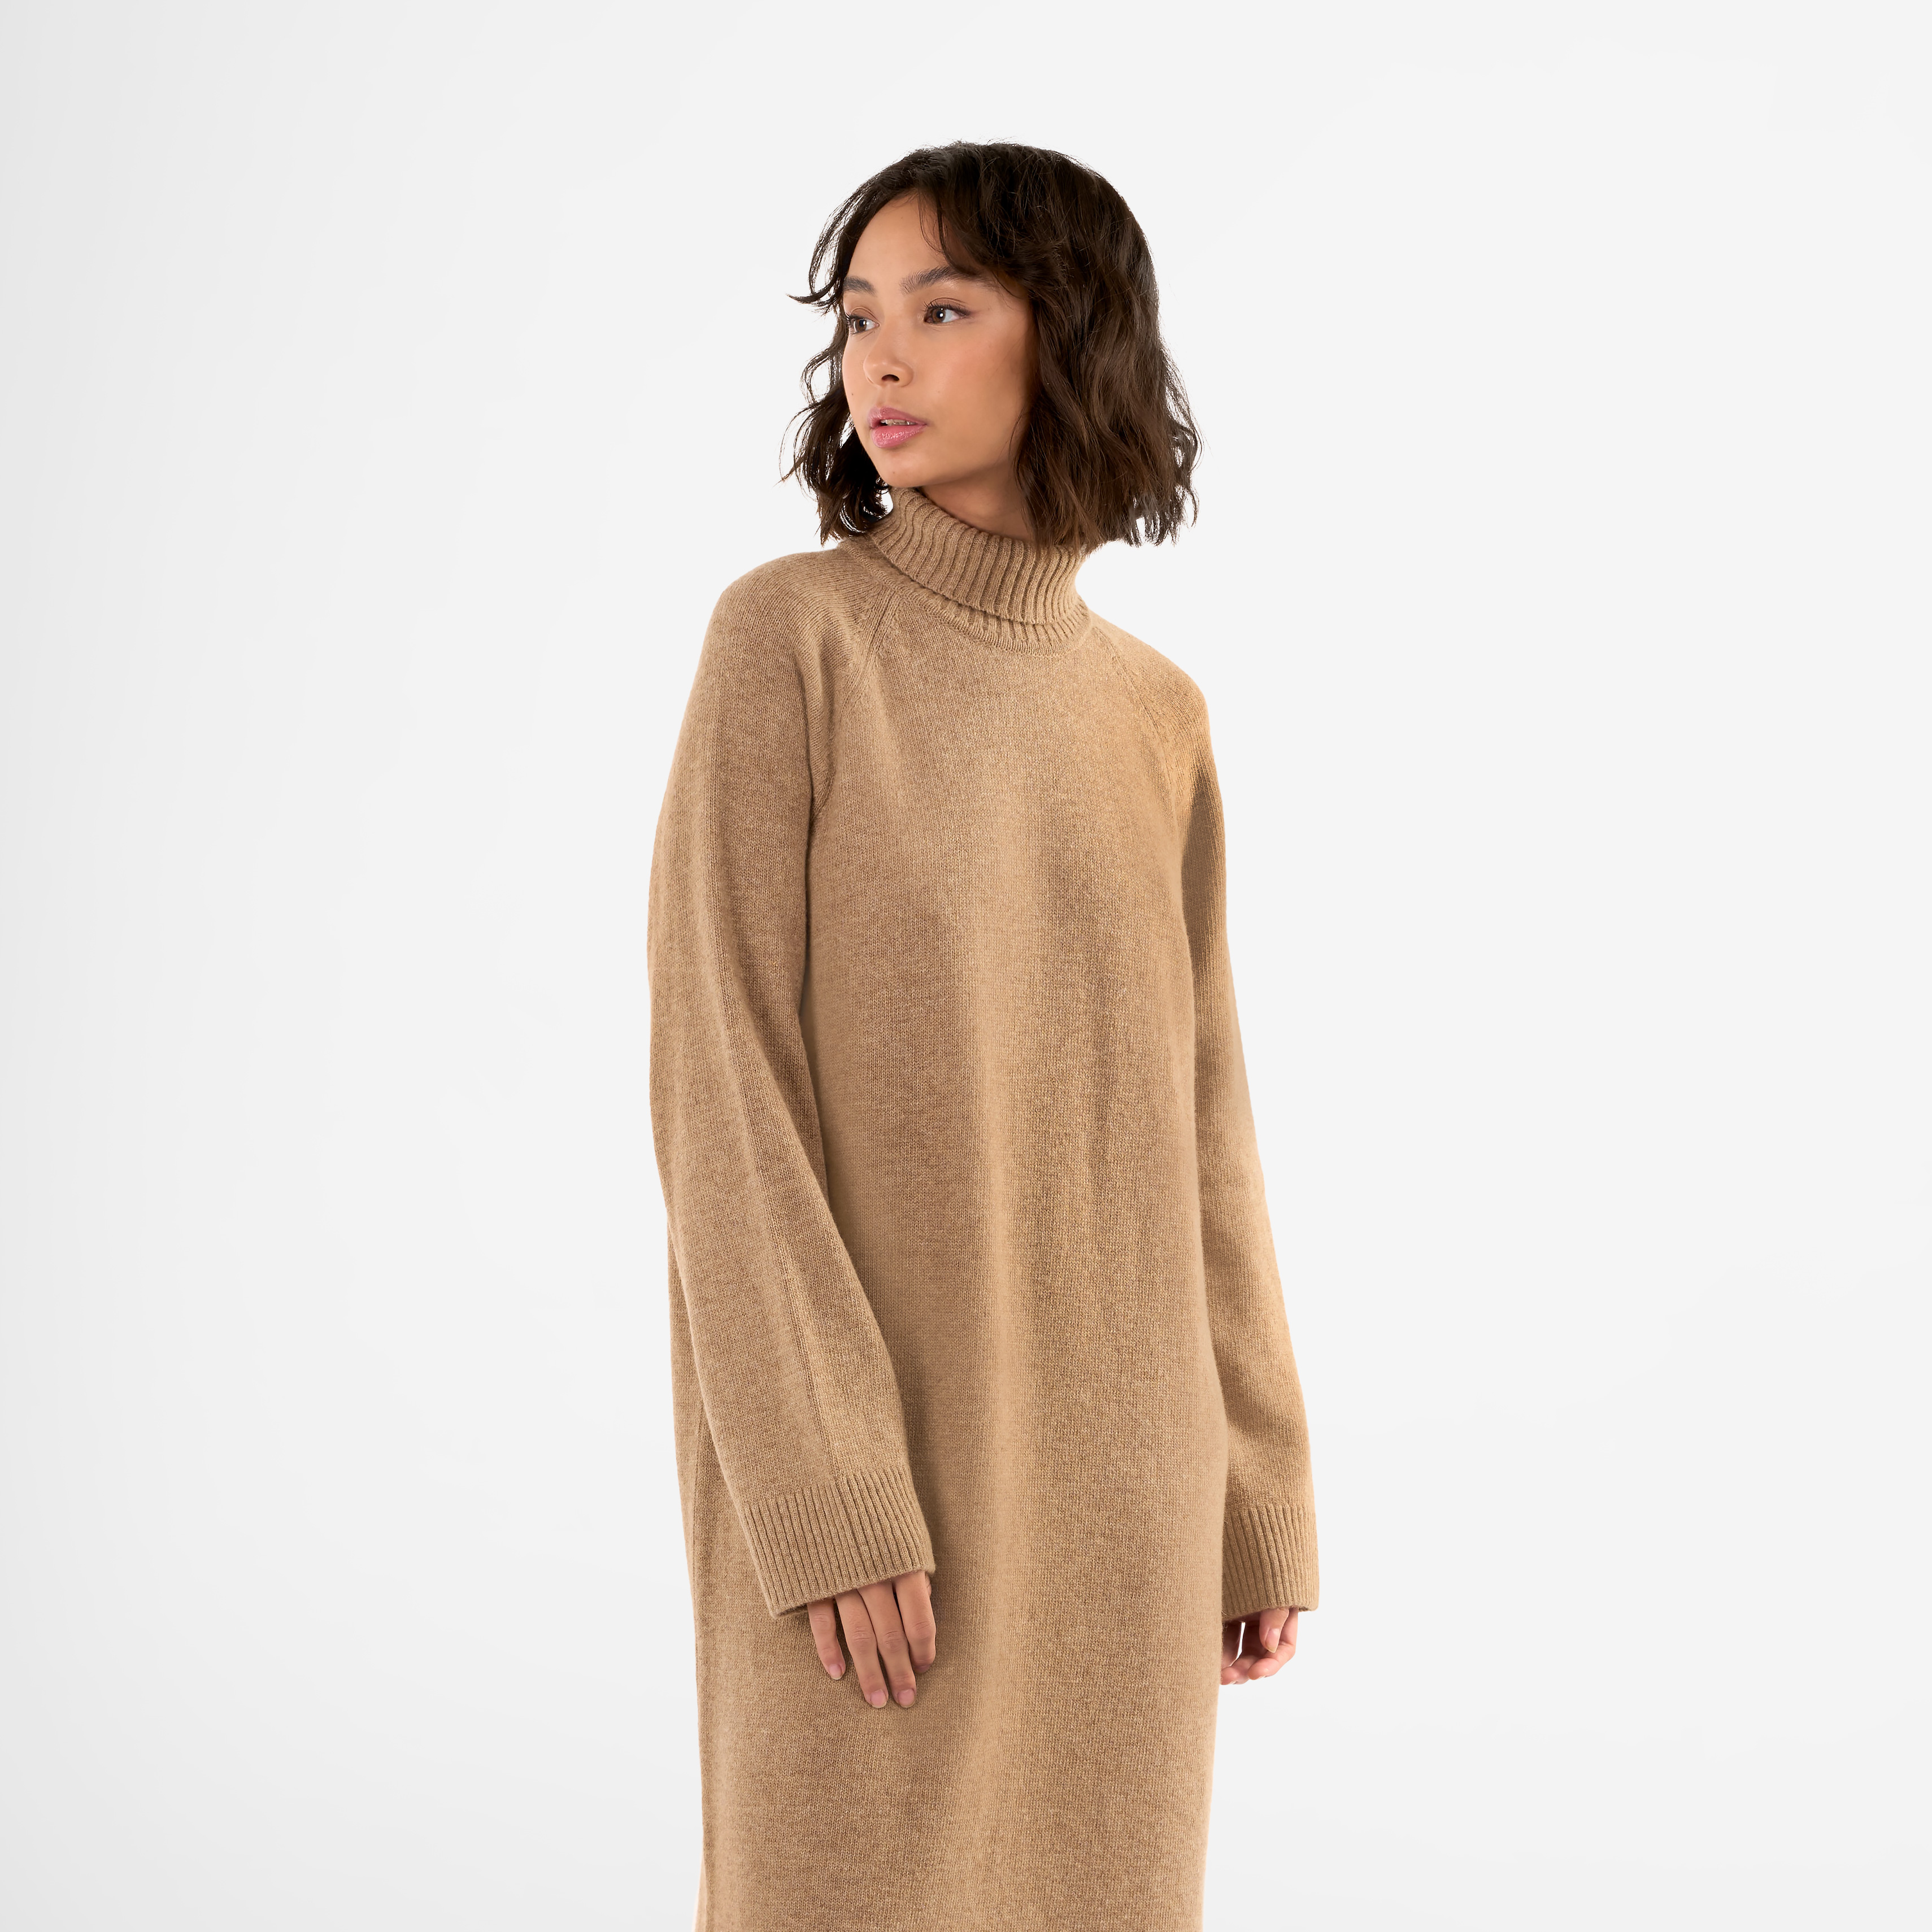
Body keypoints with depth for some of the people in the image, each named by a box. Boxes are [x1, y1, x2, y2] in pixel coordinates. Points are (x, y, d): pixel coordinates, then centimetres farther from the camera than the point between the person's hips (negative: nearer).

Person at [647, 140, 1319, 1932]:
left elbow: (1192, 1115, 11)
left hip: (1108, 1459, 5)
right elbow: (719, 1075, -12)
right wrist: (822, 1486, -18)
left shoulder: (1154, 713, 8)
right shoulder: (787, 633, -6)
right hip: (864, 1451, -5)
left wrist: (1258, 1489, 9)